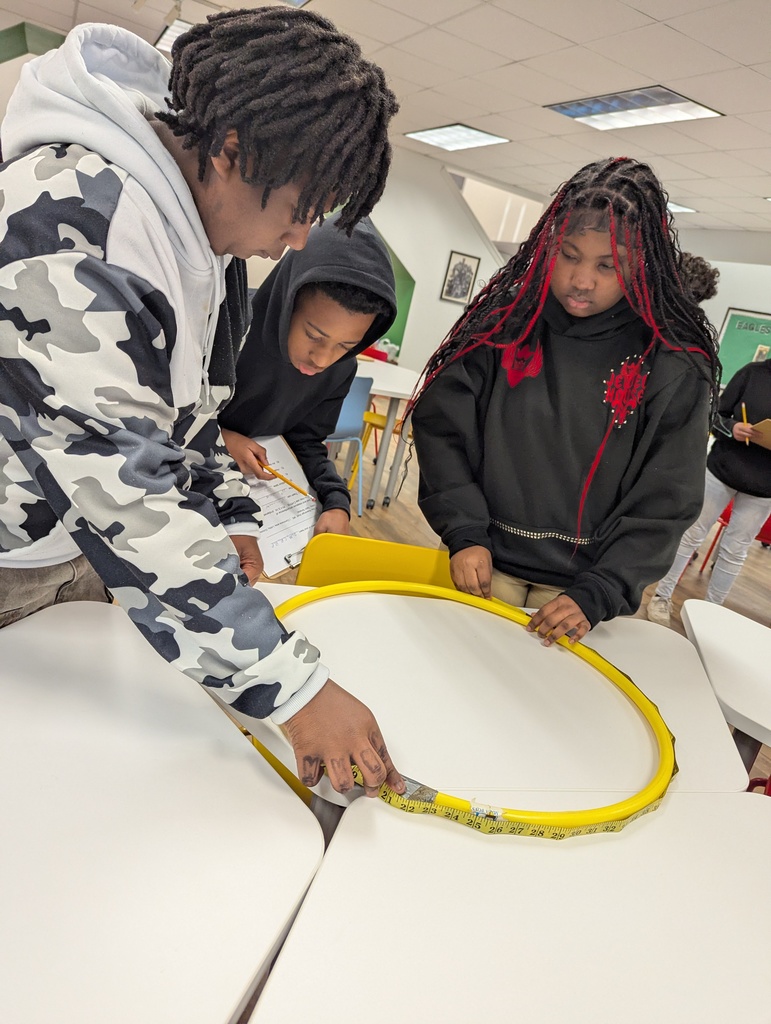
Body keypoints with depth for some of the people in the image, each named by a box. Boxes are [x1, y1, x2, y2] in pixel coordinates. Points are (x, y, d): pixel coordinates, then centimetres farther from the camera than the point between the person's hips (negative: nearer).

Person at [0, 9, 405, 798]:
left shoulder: (205, 229, 0)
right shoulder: (71, 215, -29)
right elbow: (122, 483, -35)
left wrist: (231, 518, 0)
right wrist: (293, 685, -34)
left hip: (80, 548, 7)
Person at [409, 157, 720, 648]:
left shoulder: (672, 364, -8)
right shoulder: (505, 324, -4)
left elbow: (663, 503, -8)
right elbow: (442, 428, -3)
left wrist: (597, 595, -16)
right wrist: (464, 532, -13)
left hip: (580, 585, -1)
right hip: (484, 563, 2)